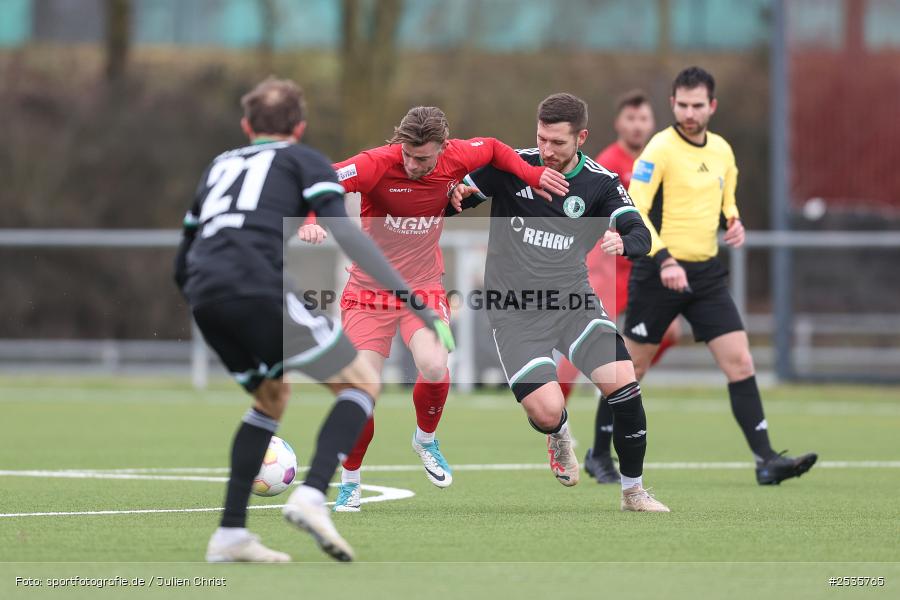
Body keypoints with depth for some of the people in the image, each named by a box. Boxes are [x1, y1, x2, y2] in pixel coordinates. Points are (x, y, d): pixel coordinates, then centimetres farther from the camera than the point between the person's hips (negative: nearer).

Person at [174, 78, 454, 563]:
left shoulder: (219, 166, 33)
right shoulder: (303, 161, 17)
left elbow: (182, 267, 33)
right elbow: (342, 231, -2)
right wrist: (411, 299, -7)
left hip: (204, 295, 6)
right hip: (259, 289, -6)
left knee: (271, 397, 28)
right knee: (362, 384, 7)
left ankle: (230, 534, 17)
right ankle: (311, 496, -15)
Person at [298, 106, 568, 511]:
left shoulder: (455, 159, -10)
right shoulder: (378, 163, -21)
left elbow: (493, 149, 13)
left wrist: (531, 174, 3)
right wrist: (310, 219, -49)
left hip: (425, 288, 2)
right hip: (370, 292, -2)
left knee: (434, 367, -25)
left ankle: (426, 440, 9)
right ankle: (350, 482, 14)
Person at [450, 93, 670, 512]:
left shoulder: (601, 183, -2)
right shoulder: (510, 166, -4)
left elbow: (641, 237, -13)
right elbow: (450, 204, 4)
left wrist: (623, 242, -37)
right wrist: (456, 196, -20)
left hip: (571, 299, 1)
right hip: (514, 309, -1)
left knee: (622, 381, -18)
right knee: (547, 411, -17)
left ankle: (633, 492, 2)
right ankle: (559, 435, 25)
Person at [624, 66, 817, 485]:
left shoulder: (722, 151, 9)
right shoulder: (661, 148, -11)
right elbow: (634, 210, -18)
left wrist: (732, 222, 1)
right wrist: (664, 260, -28)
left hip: (706, 274, 5)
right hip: (658, 274, -5)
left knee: (739, 362, -6)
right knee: (633, 365, 5)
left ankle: (765, 460, -9)